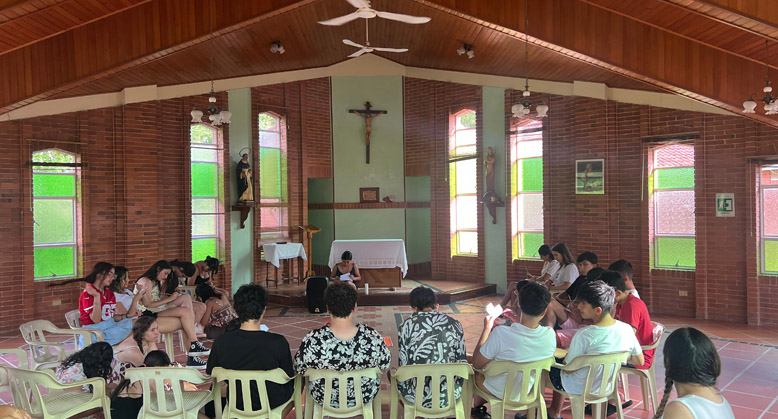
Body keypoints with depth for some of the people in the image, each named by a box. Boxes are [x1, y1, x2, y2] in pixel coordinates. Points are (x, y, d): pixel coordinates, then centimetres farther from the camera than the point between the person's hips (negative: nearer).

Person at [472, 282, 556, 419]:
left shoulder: (500, 333, -36)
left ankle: (478, 408, 46)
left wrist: (487, 328, -13)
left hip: (499, 393, -3)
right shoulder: (550, 335, -23)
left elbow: (477, 364, -21)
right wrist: (515, 318, 12)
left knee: (476, 372, 27)